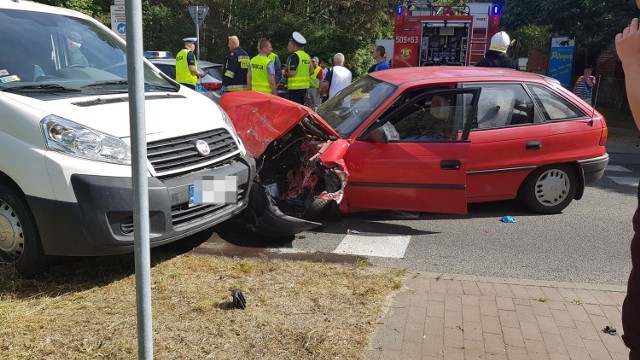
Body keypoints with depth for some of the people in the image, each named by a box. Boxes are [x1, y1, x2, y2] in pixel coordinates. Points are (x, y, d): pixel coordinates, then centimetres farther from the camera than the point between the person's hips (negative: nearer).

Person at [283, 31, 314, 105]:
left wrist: (284, 73, 0)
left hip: (295, 87, -9)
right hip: (305, 86, 9)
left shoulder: (294, 56, -12)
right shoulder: (306, 55, 13)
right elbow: (311, 70, 17)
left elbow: (292, 73, -18)